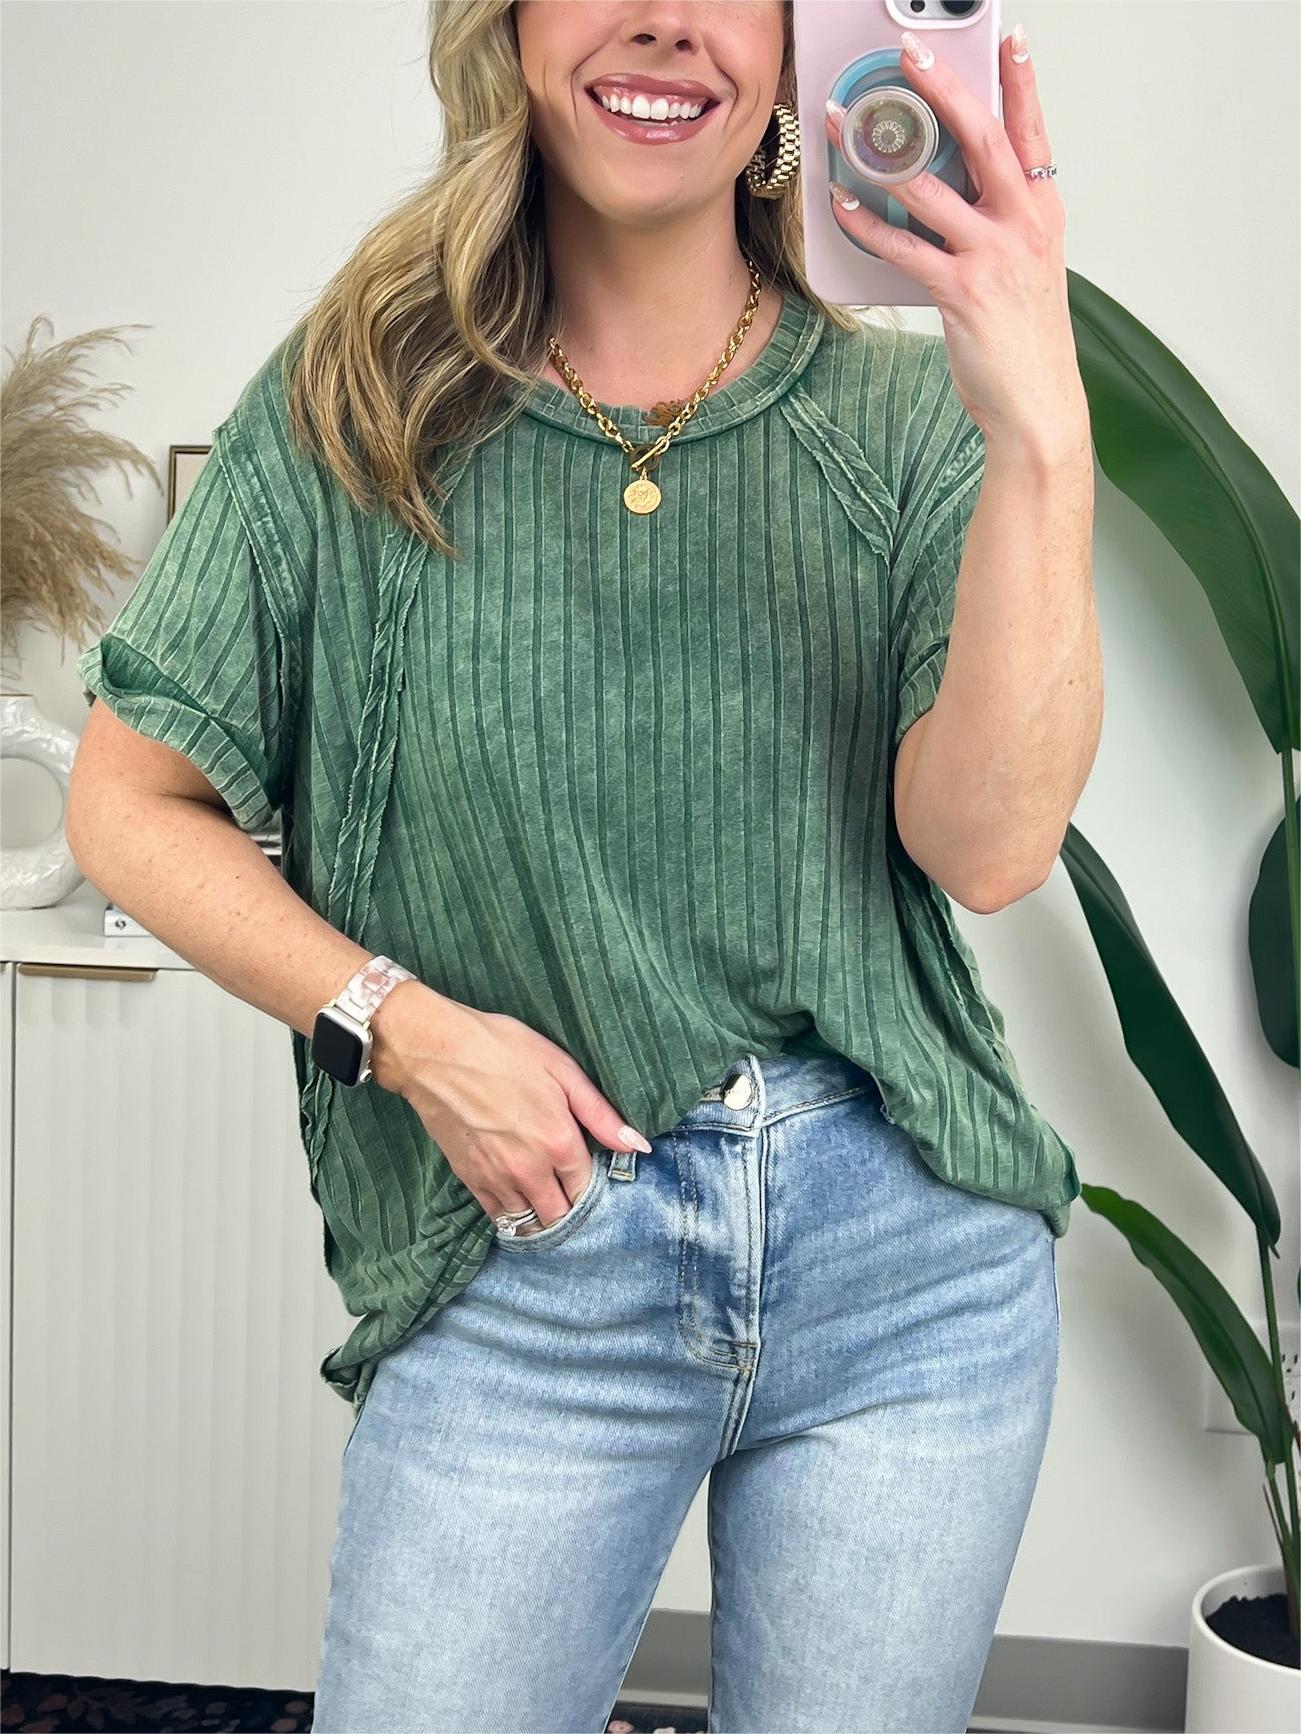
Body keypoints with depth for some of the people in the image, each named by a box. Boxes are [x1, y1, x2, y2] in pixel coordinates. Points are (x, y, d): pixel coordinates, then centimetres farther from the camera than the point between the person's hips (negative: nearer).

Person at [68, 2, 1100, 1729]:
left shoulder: (900, 415, 0)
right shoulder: (352, 412, 0)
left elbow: (987, 848, -12)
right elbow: (128, 807, 3)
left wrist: (1041, 435, -21)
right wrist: (399, 1025, -10)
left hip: (908, 1260, 1)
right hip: (525, 1271, -1)